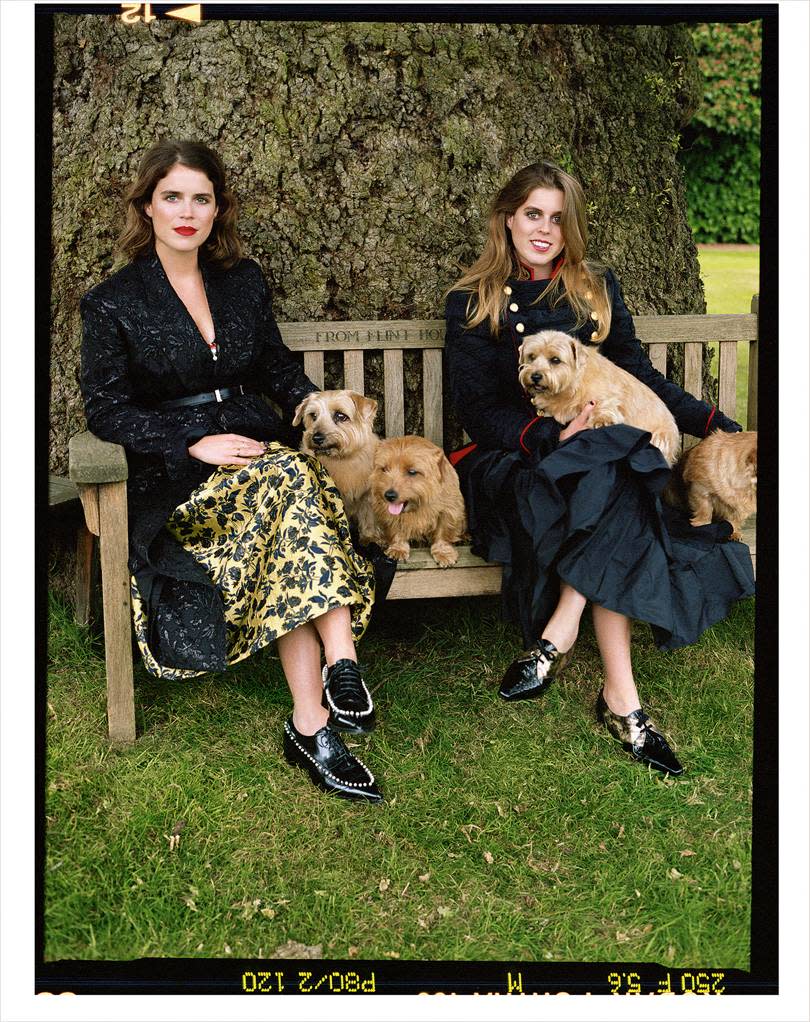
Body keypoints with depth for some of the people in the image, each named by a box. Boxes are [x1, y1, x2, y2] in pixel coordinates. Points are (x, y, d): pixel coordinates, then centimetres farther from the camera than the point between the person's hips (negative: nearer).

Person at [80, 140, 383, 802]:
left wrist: (311, 401, 1)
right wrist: (195, 444, -14)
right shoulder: (112, 304, 3)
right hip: (176, 481, -4)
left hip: (258, 446, 4)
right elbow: (106, 410, -1)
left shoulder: (244, 281, 15)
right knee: (293, 477, -34)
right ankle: (342, 663, -36)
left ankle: (311, 724, -37)